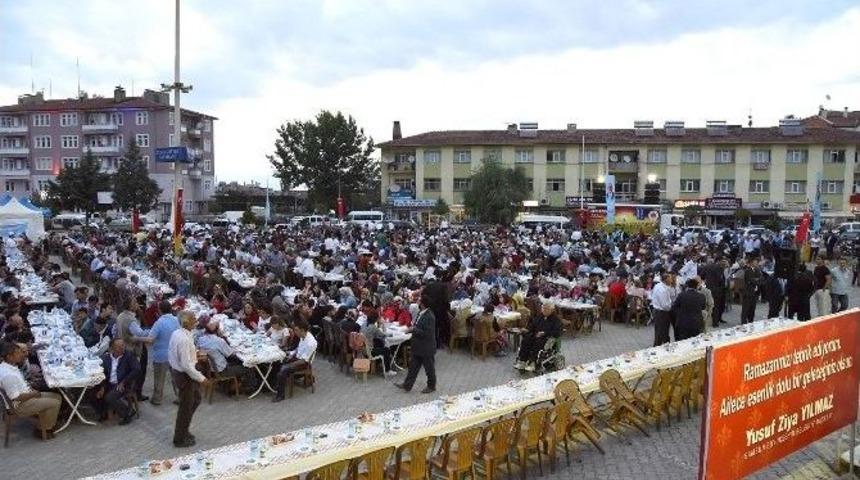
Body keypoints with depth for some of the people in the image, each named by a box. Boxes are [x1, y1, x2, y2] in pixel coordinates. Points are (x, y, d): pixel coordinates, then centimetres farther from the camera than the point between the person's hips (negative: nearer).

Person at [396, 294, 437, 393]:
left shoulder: (429, 317, -25)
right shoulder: (421, 313, 4)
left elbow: (427, 333, -28)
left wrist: (413, 330, -23)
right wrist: (412, 328, -1)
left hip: (426, 348, -9)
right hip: (419, 347, 9)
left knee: (429, 368, 10)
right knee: (413, 366, 16)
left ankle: (431, 386, 27)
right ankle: (407, 385, 25)